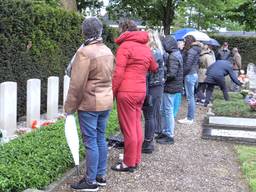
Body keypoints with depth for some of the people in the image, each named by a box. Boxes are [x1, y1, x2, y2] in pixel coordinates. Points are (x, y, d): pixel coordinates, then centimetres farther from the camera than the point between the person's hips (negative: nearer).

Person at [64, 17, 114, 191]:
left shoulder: (85, 52, -17)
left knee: (90, 141, 0)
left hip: (89, 104, -7)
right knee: (101, 138, 15)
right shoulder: (108, 51, 7)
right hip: (106, 102, 8)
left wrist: (70, 106, -8)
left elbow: (77, 84, -16)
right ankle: (101, 176, 24)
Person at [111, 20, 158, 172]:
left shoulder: (125, 46, -7)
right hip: (141, 91, 7)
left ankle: (129, 163, 9)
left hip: (127, 92, -7)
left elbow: (119, 72, -14)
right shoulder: (146, 47, 14)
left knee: (128, 129, 0)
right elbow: (154, 68, 26)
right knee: (137, 126, 13)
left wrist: (112, 92, -9)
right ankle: (136, 160, 22)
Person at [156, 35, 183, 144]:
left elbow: (172, 74, -24)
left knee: (168, 111, -1)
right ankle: (166, 132, 29)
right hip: (171, 86, 10)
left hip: (170, 87, -10)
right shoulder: (177, 54, 13)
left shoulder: (173, 56, -18)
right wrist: (165, 77, 8)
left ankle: (170, 136, 7)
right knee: (165, 110, 18)